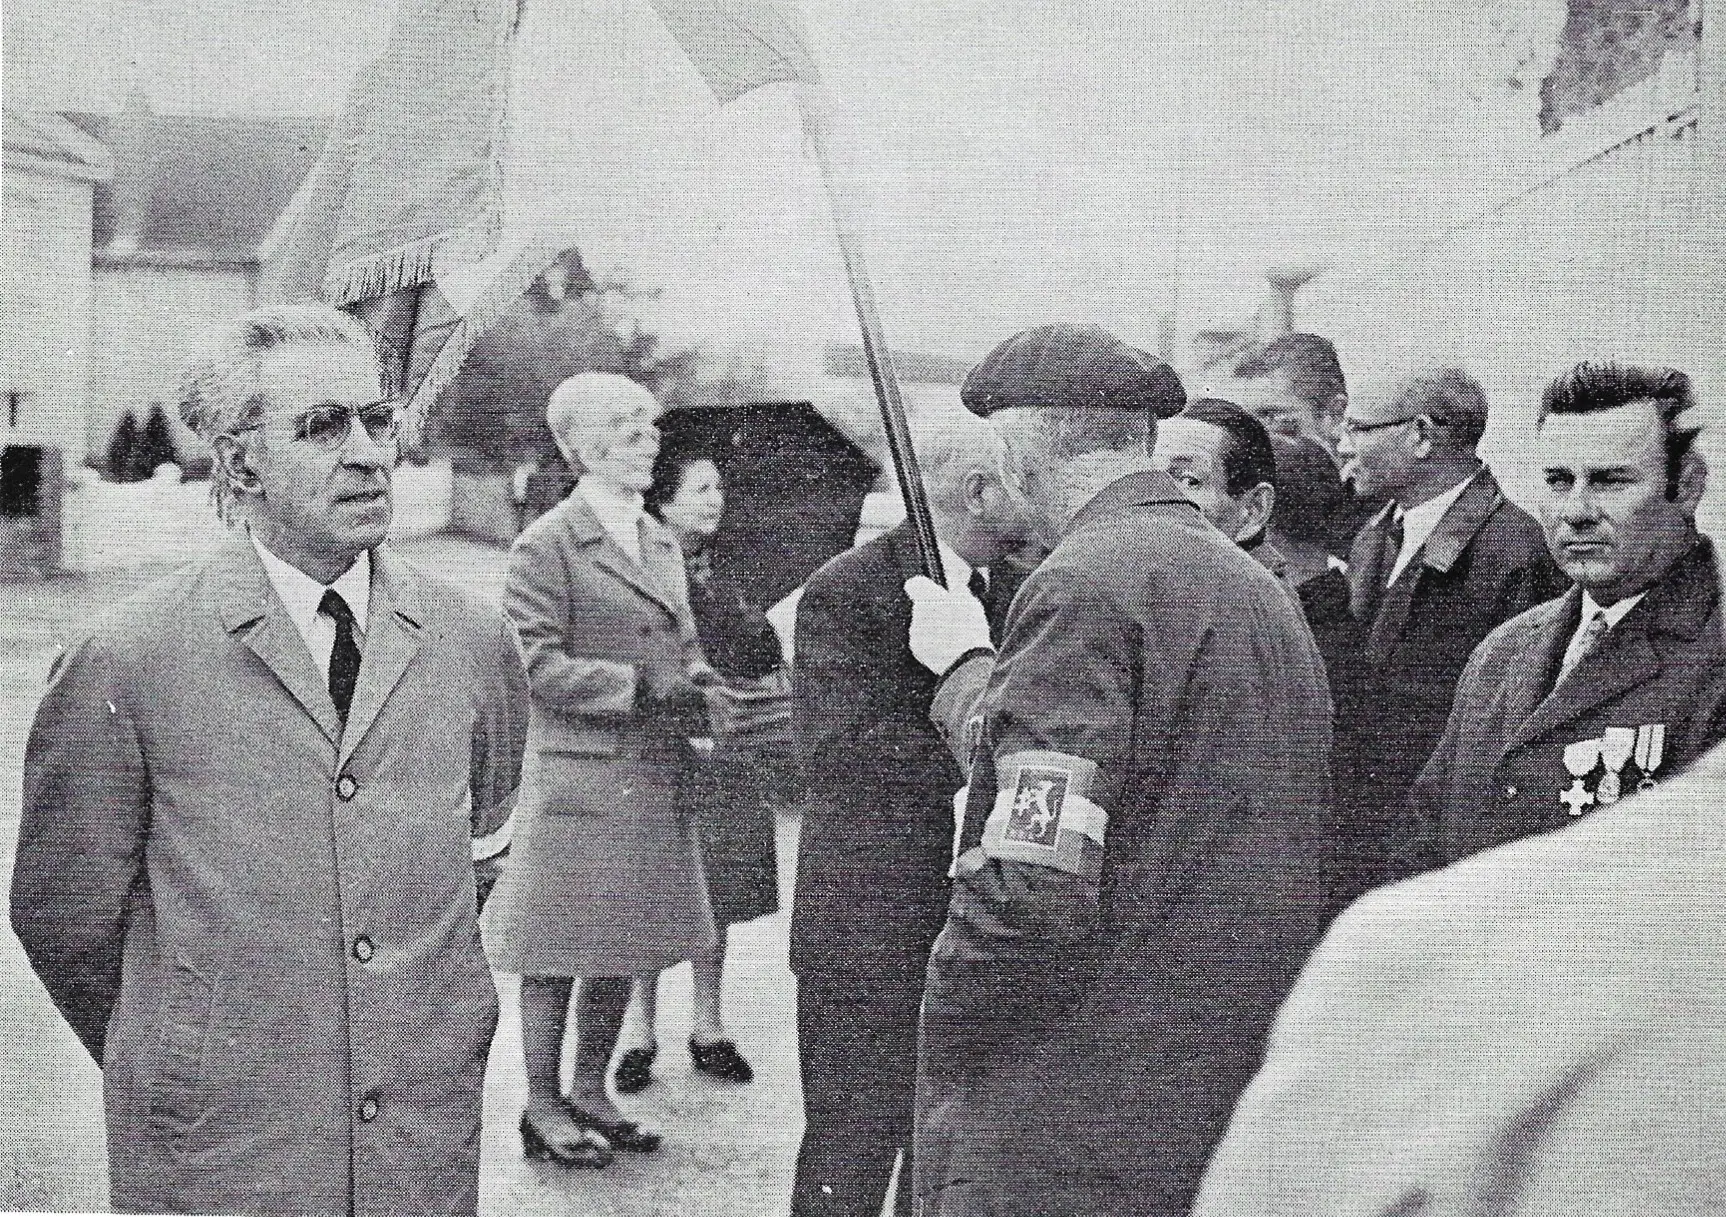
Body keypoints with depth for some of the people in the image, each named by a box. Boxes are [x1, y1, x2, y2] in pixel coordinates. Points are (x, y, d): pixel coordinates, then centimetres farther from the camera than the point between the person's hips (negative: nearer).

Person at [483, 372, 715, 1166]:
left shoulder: (661, 543, 16)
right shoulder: (547, 545, -8)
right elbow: (538, 665, -14)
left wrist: (701, 688, -1)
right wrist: (641, 689, -19)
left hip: (655, 780, 7)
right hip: (577, 775, -7)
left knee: (624, 949, 13)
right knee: (558, 952, 1)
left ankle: (590, 1093, 26)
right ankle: (543, 1108, 13)